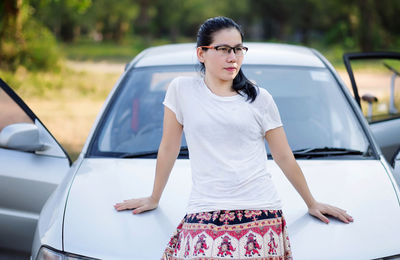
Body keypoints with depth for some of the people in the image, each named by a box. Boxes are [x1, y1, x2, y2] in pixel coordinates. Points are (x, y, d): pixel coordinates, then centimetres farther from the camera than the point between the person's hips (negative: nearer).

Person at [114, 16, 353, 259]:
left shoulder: (260, 98, 9)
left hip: (261, 212, 1)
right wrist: (153, 199, 21)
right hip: (204, 216, -1)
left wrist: (312, 203, 17)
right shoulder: (182, 90, 6)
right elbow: (169, 149, 14)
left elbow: (284, 157, 14)